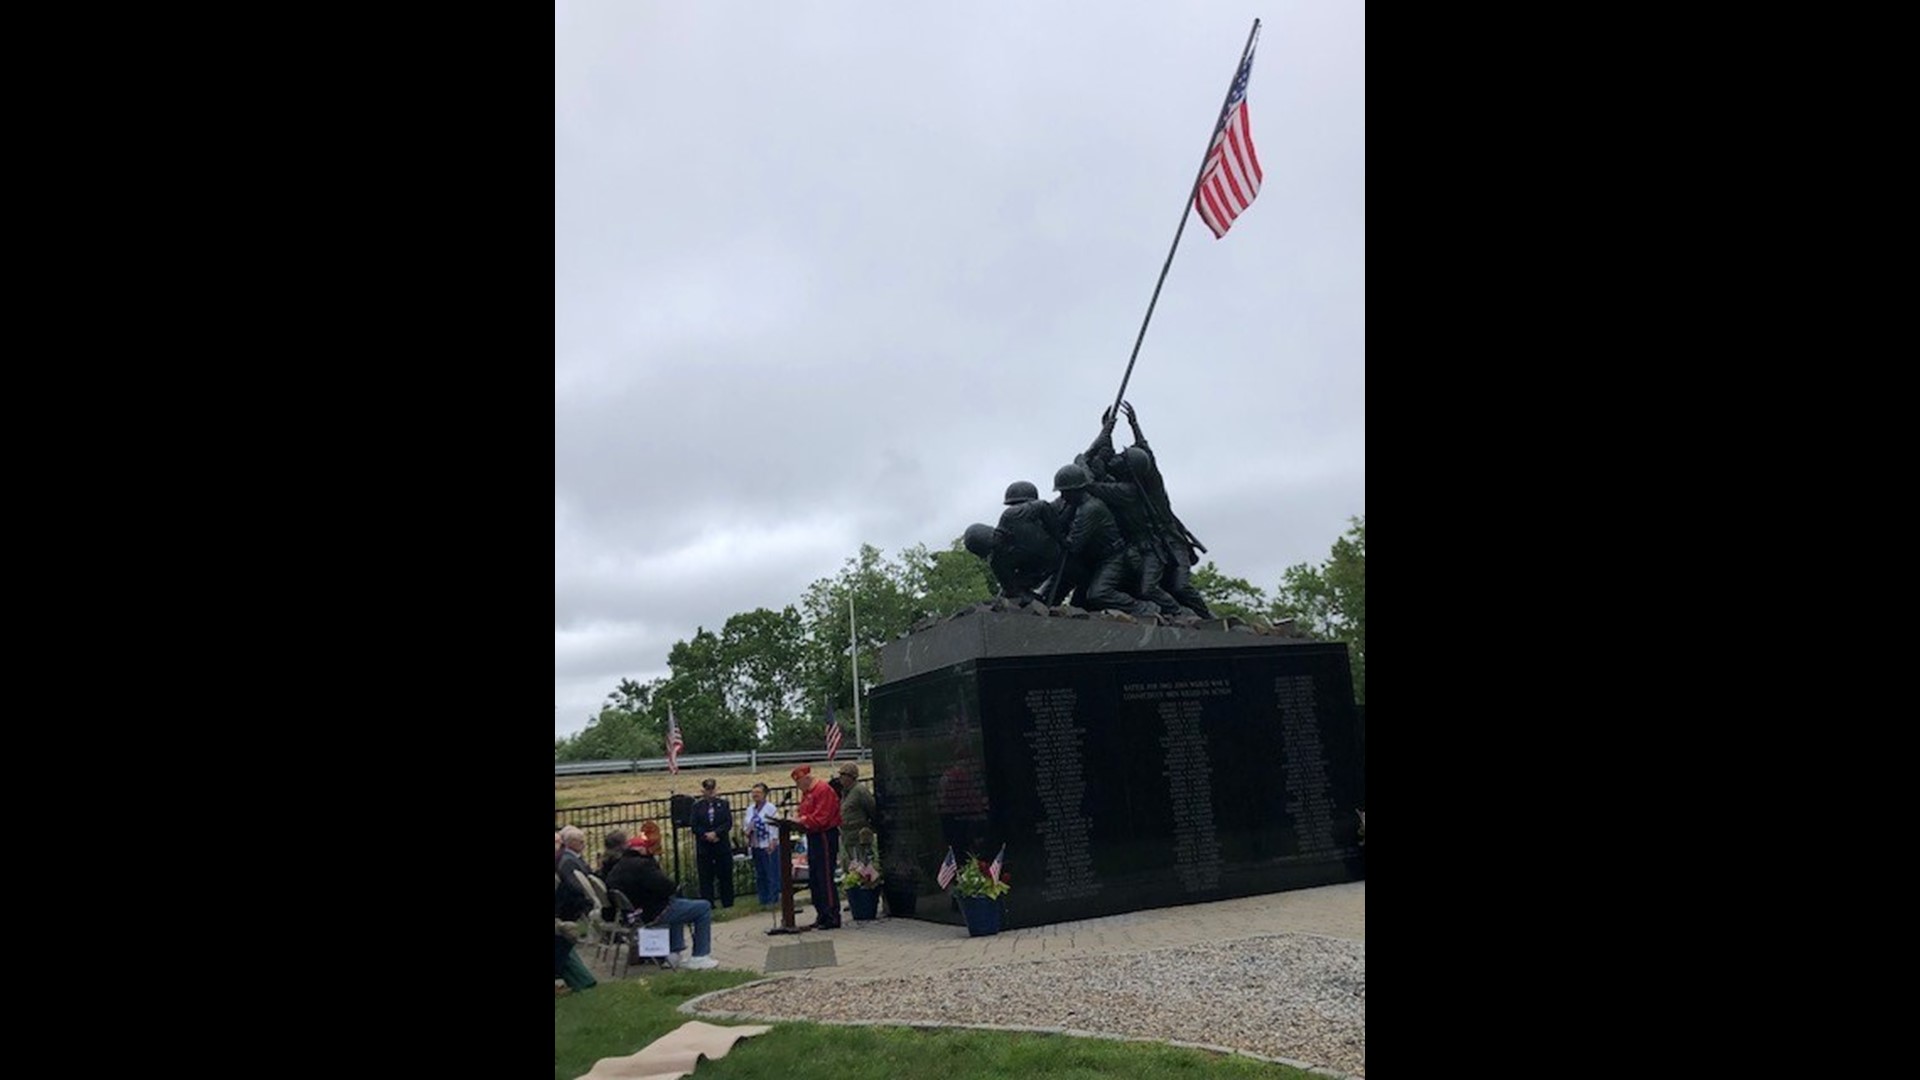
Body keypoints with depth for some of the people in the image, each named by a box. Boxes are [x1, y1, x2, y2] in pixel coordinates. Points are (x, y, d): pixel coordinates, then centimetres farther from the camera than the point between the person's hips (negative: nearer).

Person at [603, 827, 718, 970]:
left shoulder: (620, 864, 5)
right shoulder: (642, 865, -24)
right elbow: (666, 887, -27)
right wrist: (675, 887, -5)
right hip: (651, 914, -10)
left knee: (677, 903, 36)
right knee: (704, 908, -1)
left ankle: (674, 953, 32)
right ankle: (700, 957, 3)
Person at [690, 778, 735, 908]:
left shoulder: (723, 804, 4)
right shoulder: (697, 806, 3)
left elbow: (728, 823, -3)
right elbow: (695, 826, -2)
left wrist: (715, 833, -15)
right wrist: (706, 835, -15)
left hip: (722, 845, 1)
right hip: (704, 847, -1)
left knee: (725, 876, 6)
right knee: (705, 877, 1)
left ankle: (728, 903, 17)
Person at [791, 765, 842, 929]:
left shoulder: (823, 790, -14)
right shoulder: (806, 793, 16)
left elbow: (820, 819, -21)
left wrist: (802, 820, -19)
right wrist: (797, 818, 1)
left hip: (825, 837, -10)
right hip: (813, 838, 10)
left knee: (825, 878, -8)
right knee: (813, 879, 12)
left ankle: (832, 917, -5)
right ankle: (822, 916, 19)